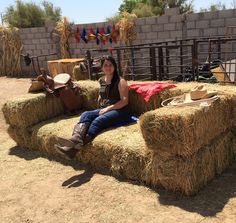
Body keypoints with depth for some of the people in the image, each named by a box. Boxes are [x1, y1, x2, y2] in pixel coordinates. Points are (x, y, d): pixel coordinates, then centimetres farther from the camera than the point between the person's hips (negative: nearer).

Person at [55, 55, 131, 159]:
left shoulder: (120, 81, -3)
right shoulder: (101, 80, 16)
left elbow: (124, 101, -11)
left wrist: (108, 108, -17)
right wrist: (101, 108, 15)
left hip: (119, 111, -6)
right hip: (103, 110, 6)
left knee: (98, 120, -35)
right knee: (85, 114, -25)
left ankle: (74, 147, -49)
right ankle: (76, 139, -53)